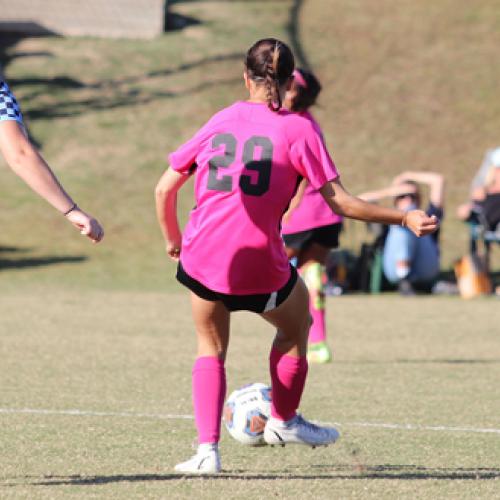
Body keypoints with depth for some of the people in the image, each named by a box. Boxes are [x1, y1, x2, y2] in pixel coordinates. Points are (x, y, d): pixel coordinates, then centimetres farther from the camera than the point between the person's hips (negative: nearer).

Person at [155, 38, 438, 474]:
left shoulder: (220, 122, 8)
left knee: (211, 349, 23)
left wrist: (172, 239, 26)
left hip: (202, 260, 3)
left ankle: (207, 448, 7)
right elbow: (340, 201, -6)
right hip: (260, 267, -3)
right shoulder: (298, 129, -2)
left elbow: (164, 189, 9)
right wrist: (404, 219, 2)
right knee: (296, 324, 29)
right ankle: (283, 421, 41)